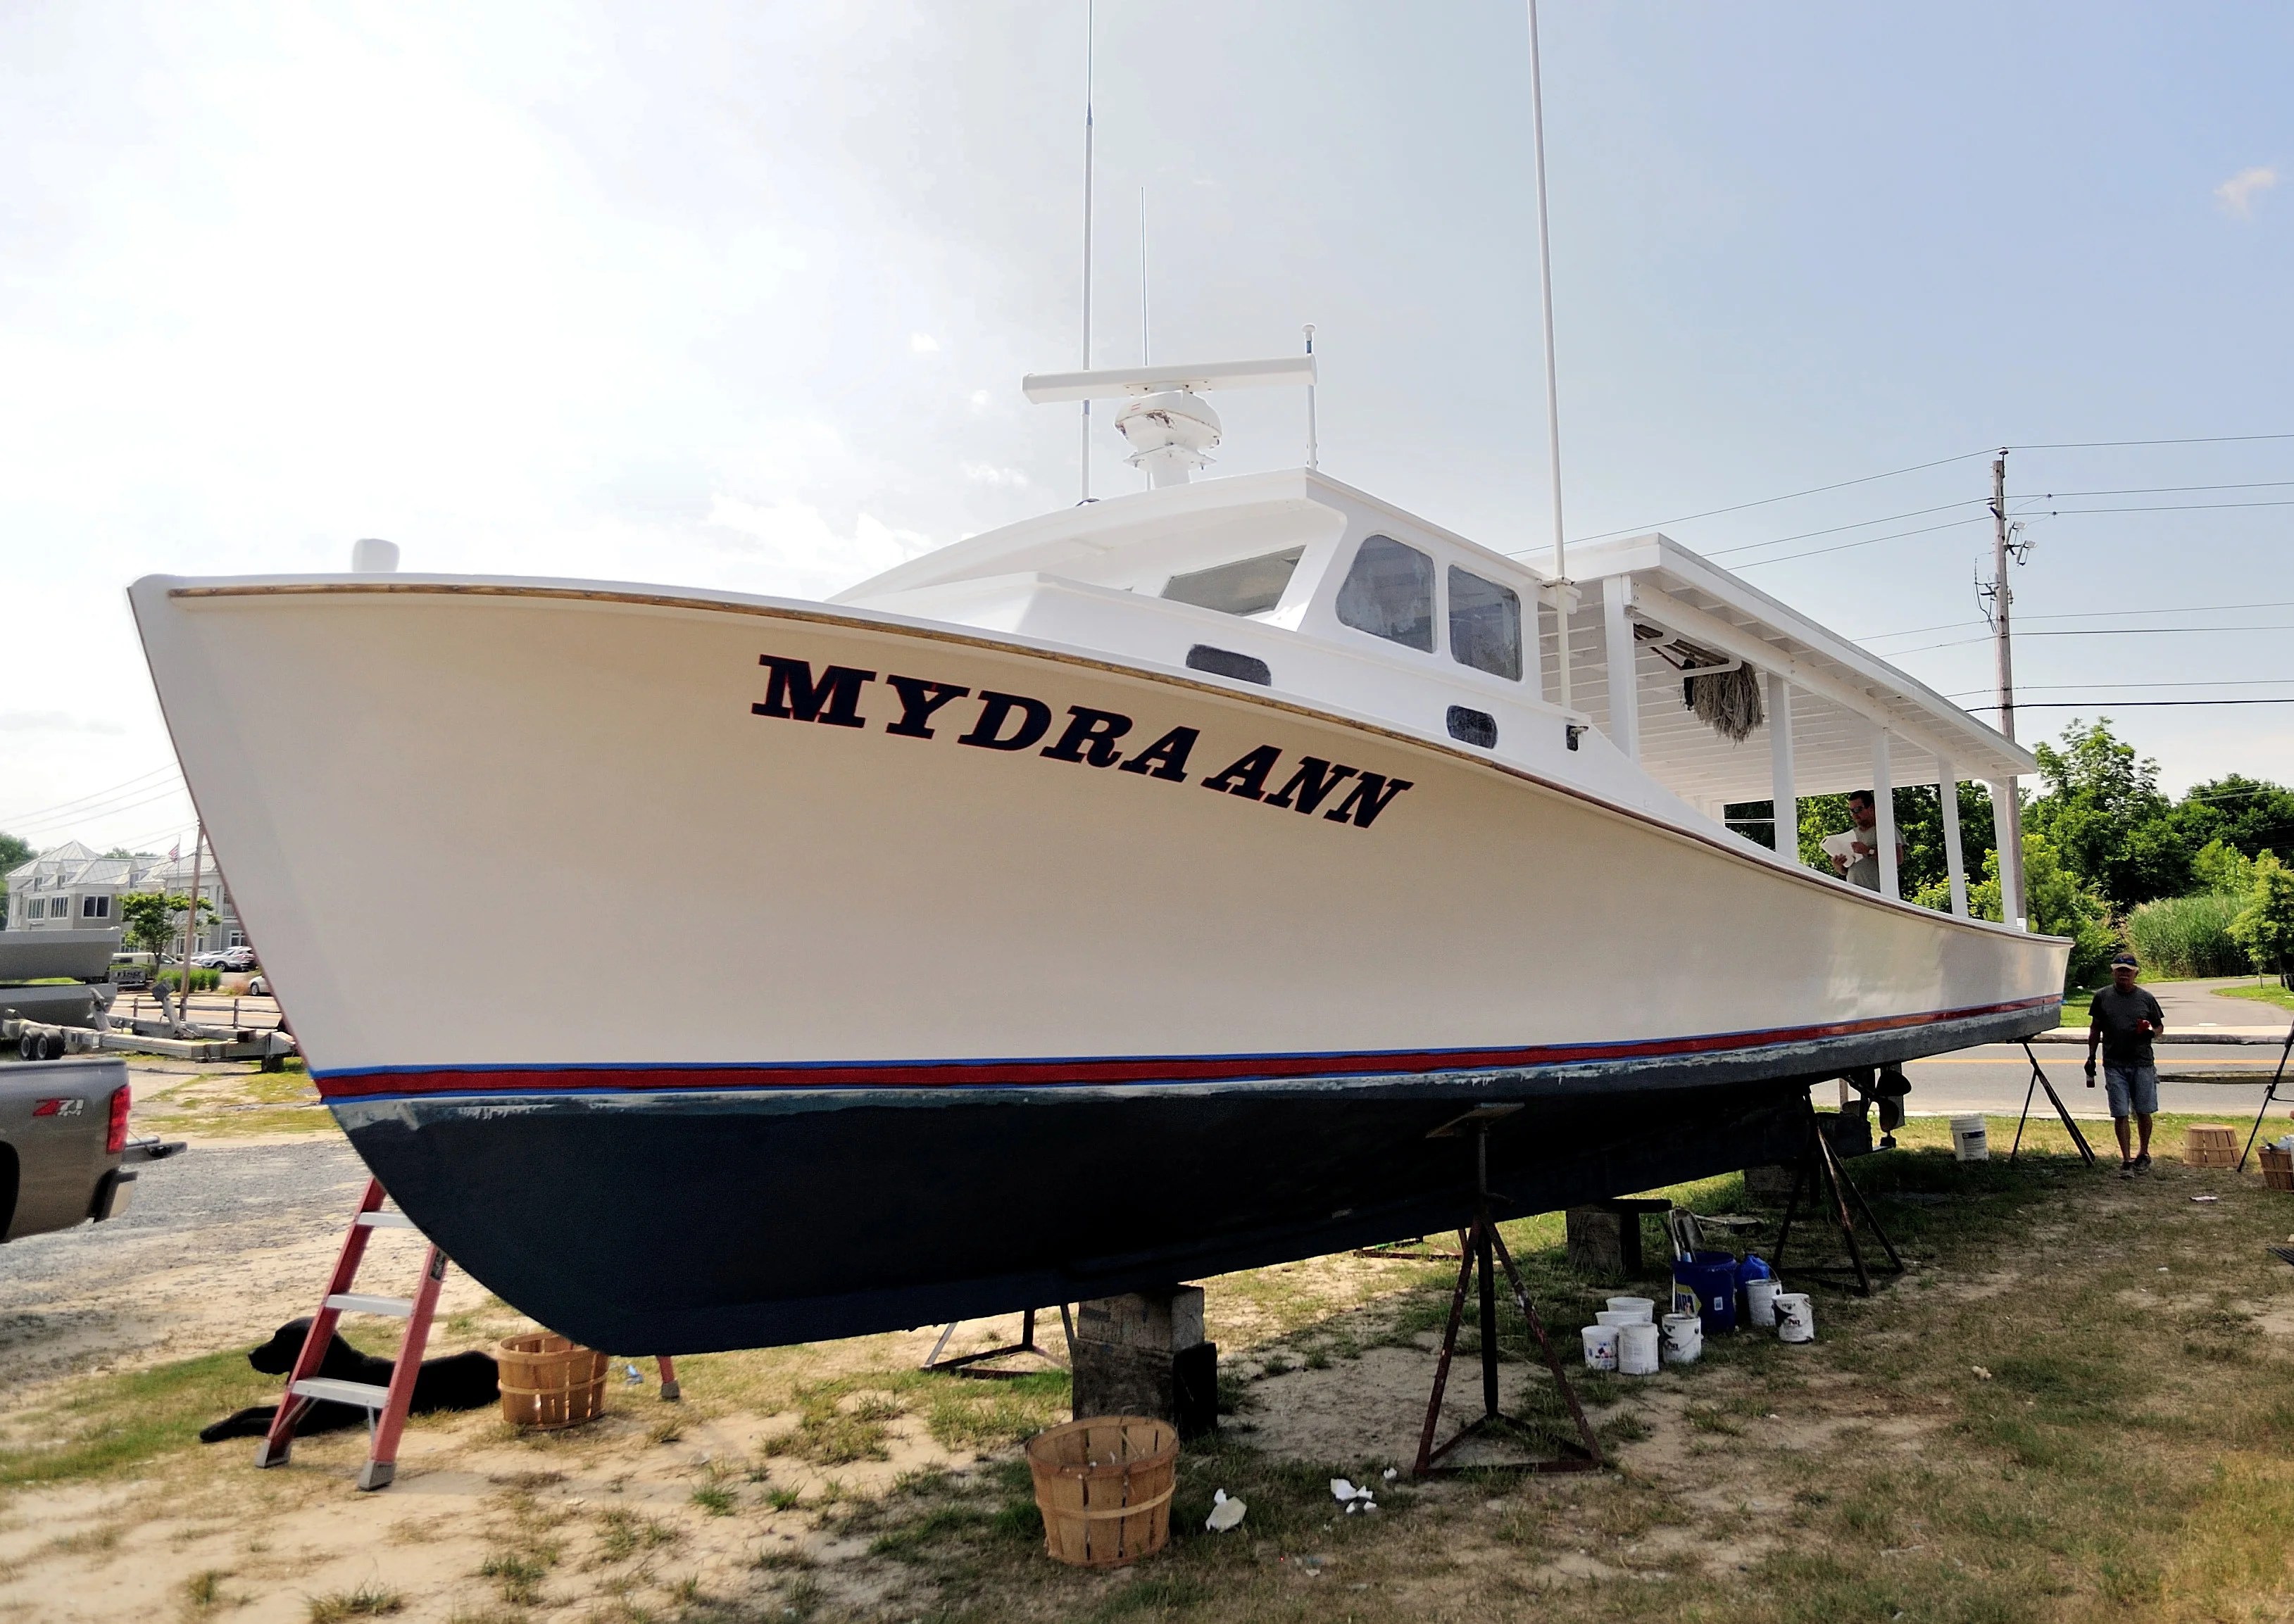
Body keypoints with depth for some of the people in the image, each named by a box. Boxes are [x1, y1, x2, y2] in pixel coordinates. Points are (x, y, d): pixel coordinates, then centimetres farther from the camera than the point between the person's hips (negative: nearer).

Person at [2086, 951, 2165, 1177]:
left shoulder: (2146, 998, 5)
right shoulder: (2103, 997, 6)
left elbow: (2160, 1026, 15)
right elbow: (2095, 1029, 12)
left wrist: (2151, 1033, -9)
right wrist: (2091, 1059, 8)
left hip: (2142, 1064, 0)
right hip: (2114, 1065, 0)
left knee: (2143, 1112, 6)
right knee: (2120, 1114, -1)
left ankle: (2144, 1155, 26)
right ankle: (2126, 1160, 5)